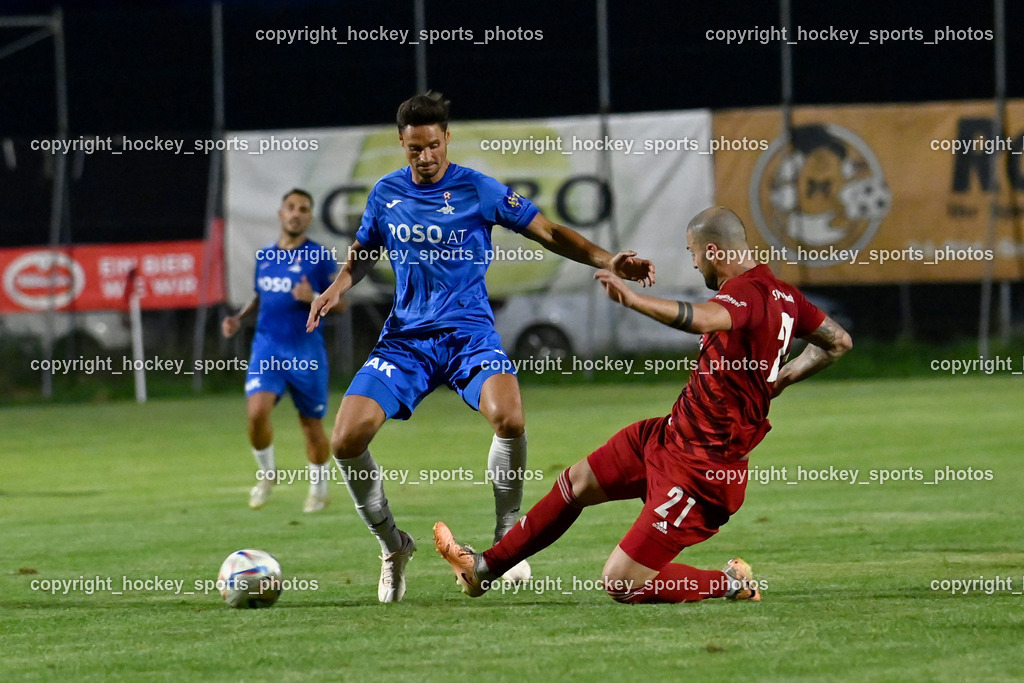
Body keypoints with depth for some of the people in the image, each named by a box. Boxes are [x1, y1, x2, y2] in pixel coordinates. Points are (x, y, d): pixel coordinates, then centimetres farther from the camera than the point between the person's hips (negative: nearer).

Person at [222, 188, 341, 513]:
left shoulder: (321, 257, -4)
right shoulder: (264, 256, 10)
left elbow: (340, 303, -2)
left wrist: (313, 298, -21)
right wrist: (239, 318, 8)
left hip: (306, 349, -2)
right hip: (267, 347, 2)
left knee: (312, 424, 7)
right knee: (257, 412, -18)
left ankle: (319, 490, 27)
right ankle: (267, 474, 6)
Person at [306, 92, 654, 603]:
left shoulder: (478, 190, -3)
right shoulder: (386, 193, 7)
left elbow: (547, 232, -1)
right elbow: (363, 252, 22)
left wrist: (608, 262, -14)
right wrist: (337, 287, 1)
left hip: (469, 334, -3)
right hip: (405, 338, 3)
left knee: (508, 416, -33)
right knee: (346, 439, -15)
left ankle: (507, 537, -10)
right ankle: (392, 545, 10)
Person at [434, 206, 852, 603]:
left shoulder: (747, 293, -24)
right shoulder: (782, 294, 6)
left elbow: (703, 318, -47)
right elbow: (838, 342, 18)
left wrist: (634, 300, -56)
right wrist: (777, 379, 19)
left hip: (700, 470, -11)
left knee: (620, 584, -10)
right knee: (577, 482, 21)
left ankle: (733, 585, 5)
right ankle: (484, 567, 36)